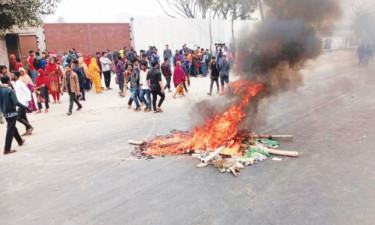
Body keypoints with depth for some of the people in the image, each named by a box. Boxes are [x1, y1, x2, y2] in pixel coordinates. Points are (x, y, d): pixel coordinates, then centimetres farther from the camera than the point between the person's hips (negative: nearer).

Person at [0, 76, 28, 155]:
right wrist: (25, 107, -22)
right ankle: (7, 149, 0)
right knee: (10, 130, -2)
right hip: (11, 112, -8)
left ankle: (20, 141, 42)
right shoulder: (10, 91, -18)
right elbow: (16, 102, -25)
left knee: (12, 127, 23)